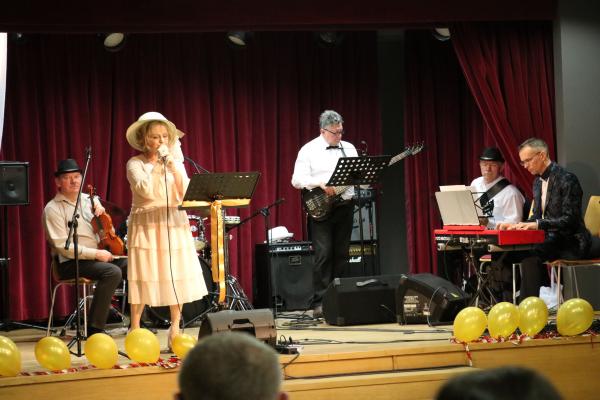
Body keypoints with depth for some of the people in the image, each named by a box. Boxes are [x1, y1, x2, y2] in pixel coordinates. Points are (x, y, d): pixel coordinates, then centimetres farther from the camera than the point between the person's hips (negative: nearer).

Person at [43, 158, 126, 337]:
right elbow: (63, 246, -17)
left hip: (99, 256, 8)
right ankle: (94, 329, -29)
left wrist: (98, 205, 12)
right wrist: (95, 254, -22)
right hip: (70, 263, -8)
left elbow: (95, 199, 38)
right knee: (113, 272, -32)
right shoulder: (53, 209, -9)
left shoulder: (86, 199, 12)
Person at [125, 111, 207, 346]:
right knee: (143, 277, -5)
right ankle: (135, 331, 1)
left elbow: (186, 193, -1)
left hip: (174, 224, 4)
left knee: (176, 276, 1)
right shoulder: (135, 164, -1)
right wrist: (154, 164, -11)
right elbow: (146, 190, -18)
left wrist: (173, 165, -9)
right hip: (146, 225, -4)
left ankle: (175, 330, 11)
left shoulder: (175, 161, 10)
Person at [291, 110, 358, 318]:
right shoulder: (308, 151, -1)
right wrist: (320, 183, -19)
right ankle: (319, 303, -10)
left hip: (345, 205, 5)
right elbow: (297, 180, -6)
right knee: (323, 254, -11)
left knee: (341, 254, 5)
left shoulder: (349, 148, 13)